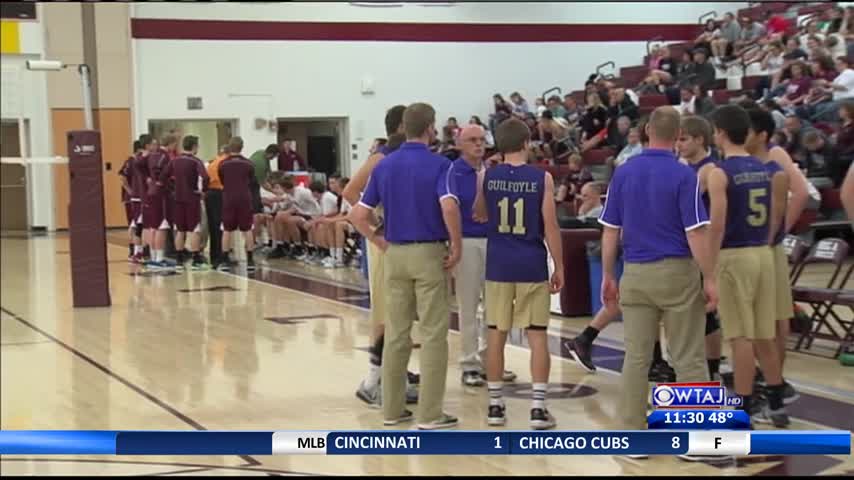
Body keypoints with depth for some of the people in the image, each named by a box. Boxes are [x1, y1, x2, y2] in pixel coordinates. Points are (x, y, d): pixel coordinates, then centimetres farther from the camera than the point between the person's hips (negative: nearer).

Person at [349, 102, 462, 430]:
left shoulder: (384, 165, 6)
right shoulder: (438, 164, -9)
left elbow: (358, 215, 4)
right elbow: (449, 208, -25)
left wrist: (381, 243, 12)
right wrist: (456, 247, -13)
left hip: (396, 255, 5)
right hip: (429, 254, -5)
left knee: (396, 334, 11)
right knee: (433, 335, 0)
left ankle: (392, 408, 17)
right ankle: (430, 414, 2)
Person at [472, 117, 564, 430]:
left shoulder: (486, 177, 0)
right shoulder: (542, 178, -6)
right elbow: (550, 227, -6)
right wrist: (559, 267, 2)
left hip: (498, 265, 2)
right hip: (532, 265, -2)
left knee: (495, 334, 8)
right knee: (537, 335, 3)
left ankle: (495, 405, 13)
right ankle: (538, 408, 2)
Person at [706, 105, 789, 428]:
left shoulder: (720, 172, -12)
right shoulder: (765, 169, 10)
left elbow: (717, 224, -17)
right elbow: (776, 215, 13)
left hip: (734, 256, -7)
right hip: (763, 254, 7)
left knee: (741, 337, -3)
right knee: (764, 335, 14)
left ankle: (743, 412, 2)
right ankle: (776, 406, 21)